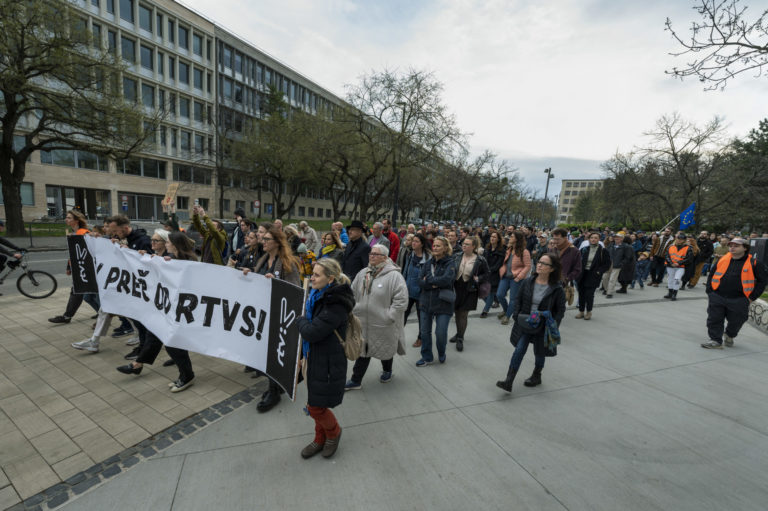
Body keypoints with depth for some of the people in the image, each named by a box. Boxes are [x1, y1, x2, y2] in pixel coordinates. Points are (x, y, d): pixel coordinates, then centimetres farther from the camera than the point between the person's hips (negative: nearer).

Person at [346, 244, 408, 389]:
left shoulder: (394, 275, -16)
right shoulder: (363, 273, 4)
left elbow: (401, 300, -18)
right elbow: (353, 294, 14)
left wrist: (389, 316, -18)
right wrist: (355, 310, 6)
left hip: (383, 325, -4)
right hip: (363, 323, 4)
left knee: (385, 349, 17)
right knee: (363, 350, 13)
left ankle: (387, 371, 46)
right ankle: (356, 380, 26)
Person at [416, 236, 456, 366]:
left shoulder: (449, 263, -6)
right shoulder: (428, 263, 7)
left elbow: (446, 279, -23)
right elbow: (420, 281, -2)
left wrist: (428, 280, -13)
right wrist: (434, 284, -17)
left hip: (443, 303, -4)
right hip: (426, 302, 4)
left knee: (441, 333, 0)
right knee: (425, 331, 10)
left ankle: (441, 354, 31)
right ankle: (427, 357, 29)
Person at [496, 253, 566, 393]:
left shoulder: (557, 289, -13)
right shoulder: (528, 282, -4)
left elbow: (560, 310, -5)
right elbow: (518, 300, 5)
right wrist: (517, 317, -5)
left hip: (542, 327, -1)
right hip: (524, 324, 2)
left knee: (540, 353, 17)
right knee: (519, 350, -4)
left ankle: (537, 376, 43)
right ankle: (508, 381, -1)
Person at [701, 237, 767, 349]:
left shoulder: (754, 263, -2)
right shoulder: (722, 260, 6)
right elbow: (711, 275, 13)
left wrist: (751, 298, -4)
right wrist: (709, 291, 6)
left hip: (739, 301, -1)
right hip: (717, 298, 2)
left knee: (736, 321, 11)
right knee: (714, 320, 1)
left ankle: (729, 336, 39)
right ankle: (716, 341, 10)